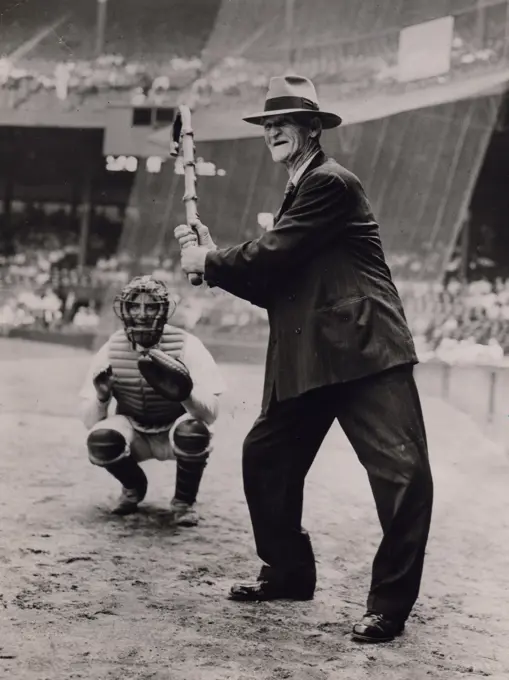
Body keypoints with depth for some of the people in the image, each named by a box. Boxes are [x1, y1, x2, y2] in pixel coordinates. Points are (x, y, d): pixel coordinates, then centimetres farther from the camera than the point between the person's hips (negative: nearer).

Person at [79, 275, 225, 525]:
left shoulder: (186, 346, -20)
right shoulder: (112, 349, -12)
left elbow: (210, 413, -27)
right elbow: (90, 421, -12)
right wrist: (102, 397, -34)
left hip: (174, 431, -2)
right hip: (134, 432, 2)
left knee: (194, 432, -36)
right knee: (99, 441, -29)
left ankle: (184, 501, -5)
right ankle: (134, 486, 7)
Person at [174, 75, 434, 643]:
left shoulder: (331, 183, -8)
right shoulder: (299, 192, 23)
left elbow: (270, 257, -15)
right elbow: (271, 285, 20)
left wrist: (206, 262, 1)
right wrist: (212, 255, 9)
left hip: (363, 351, -10)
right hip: (308, 360, 10)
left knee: (402, 470, -15)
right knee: (265, 457, 13)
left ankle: (390, 605, -6)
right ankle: (289, 573, 27)